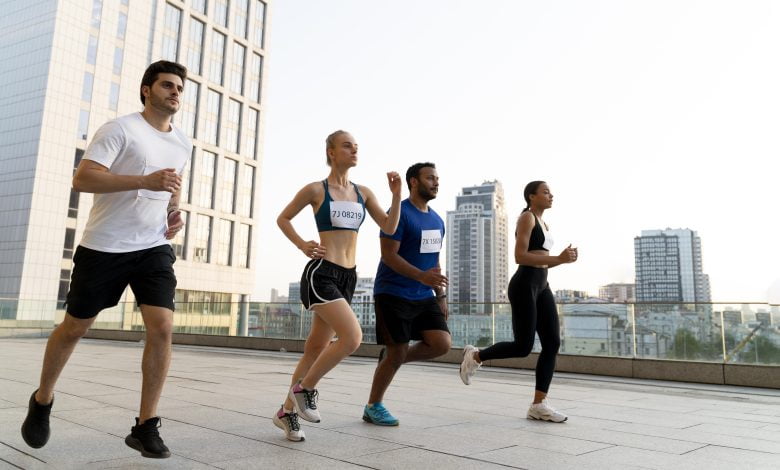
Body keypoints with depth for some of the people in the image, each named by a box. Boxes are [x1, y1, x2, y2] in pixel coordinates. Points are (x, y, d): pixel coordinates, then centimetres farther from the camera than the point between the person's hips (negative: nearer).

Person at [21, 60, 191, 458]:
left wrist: (174, 213, 10)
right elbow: (82, 178, -18)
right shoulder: (120, 129, -8)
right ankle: (42, 401, 38)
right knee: (74, 327, 10)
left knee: (162, 328, -13)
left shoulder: (183, 143, 12)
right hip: (104, 247, -4)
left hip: (154, 248, 4)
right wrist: (146, 180, -27)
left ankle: (145, 426, -1)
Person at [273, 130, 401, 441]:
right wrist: (302, 245, -5)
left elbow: (389, 228, 8)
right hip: (321, 273, -6)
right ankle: (305, 388, 3)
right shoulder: (315, 189, -2)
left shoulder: (363, 193, 12)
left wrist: (397, 194, -3)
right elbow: (283, 219, 9)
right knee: (352, 337, -21)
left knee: (317, 346, 11)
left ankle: (287, 412, 27)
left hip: (347, 277, 6)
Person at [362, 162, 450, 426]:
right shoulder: (400, 213, -11)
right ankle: (372, 407, 19)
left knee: (442, 344, -8)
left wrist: (440, 295, 14)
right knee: (396, 352, -3)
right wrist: (421, 276, -30)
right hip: (393, 294, -7)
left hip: (424, 297, 7)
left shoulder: (437, 220, 13)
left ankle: (393, 359, 18)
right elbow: (389, 255, -18)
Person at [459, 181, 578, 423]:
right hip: (524, 285, -9)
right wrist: (558, 259, -19)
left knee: (552, 343, -1)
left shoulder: (543, 223, 22)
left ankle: (538, 405, 1)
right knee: (523, 347, -8)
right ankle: (475, 356, 15)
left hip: (541, 286, 9)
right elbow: (520, 257, -17)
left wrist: (563, 258, 6)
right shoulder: (526, 217, -6)